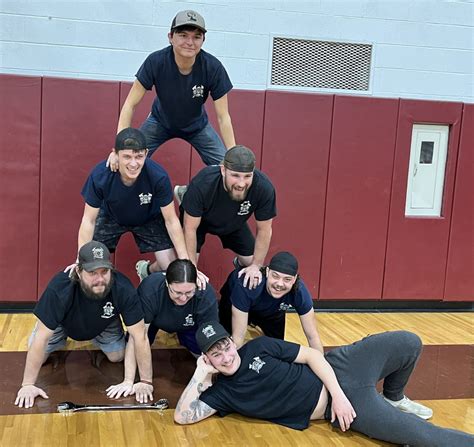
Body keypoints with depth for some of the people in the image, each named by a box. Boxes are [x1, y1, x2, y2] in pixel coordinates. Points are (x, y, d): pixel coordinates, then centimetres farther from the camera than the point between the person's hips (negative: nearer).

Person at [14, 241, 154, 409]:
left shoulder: (123, 289, -40)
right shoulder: (60, 288, -42)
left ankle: (97, 339, 26)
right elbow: (41, 338, -34)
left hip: (105, 323, 1)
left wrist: (146, 382, -31)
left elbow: (140, 336, -32)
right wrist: (28, 384, -32)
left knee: (117, 357, -5)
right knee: (37, 359, -6)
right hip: (64, 323, -1)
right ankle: (61, 339, 26)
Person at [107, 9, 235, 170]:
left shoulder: (213, 68, -30)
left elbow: (223, 117, -23)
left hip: (197, 125, 1)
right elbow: (130, 104, -25)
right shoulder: (155, 61, -30)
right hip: (161, 122, 0)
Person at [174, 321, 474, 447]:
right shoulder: (223, 392, -5)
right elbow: (182, 416, -15)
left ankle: (393, 398, 23)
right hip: (337, 409, -2)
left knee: (409, 343, -3)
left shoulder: (258, 347, -4)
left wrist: (337, 393, -17)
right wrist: (201, 375, -17)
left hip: (336, 373, 2)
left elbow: (312, 355, -4)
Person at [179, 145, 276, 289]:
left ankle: (240, 262, 39)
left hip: (234, 222, 3)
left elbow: (264, 230, -19)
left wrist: (256, 266, -13)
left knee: (251, 262, 2)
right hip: (198, 219, -2)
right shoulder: (202, 184, -43)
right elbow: (190, 228, -29)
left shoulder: (264, 188, -37)